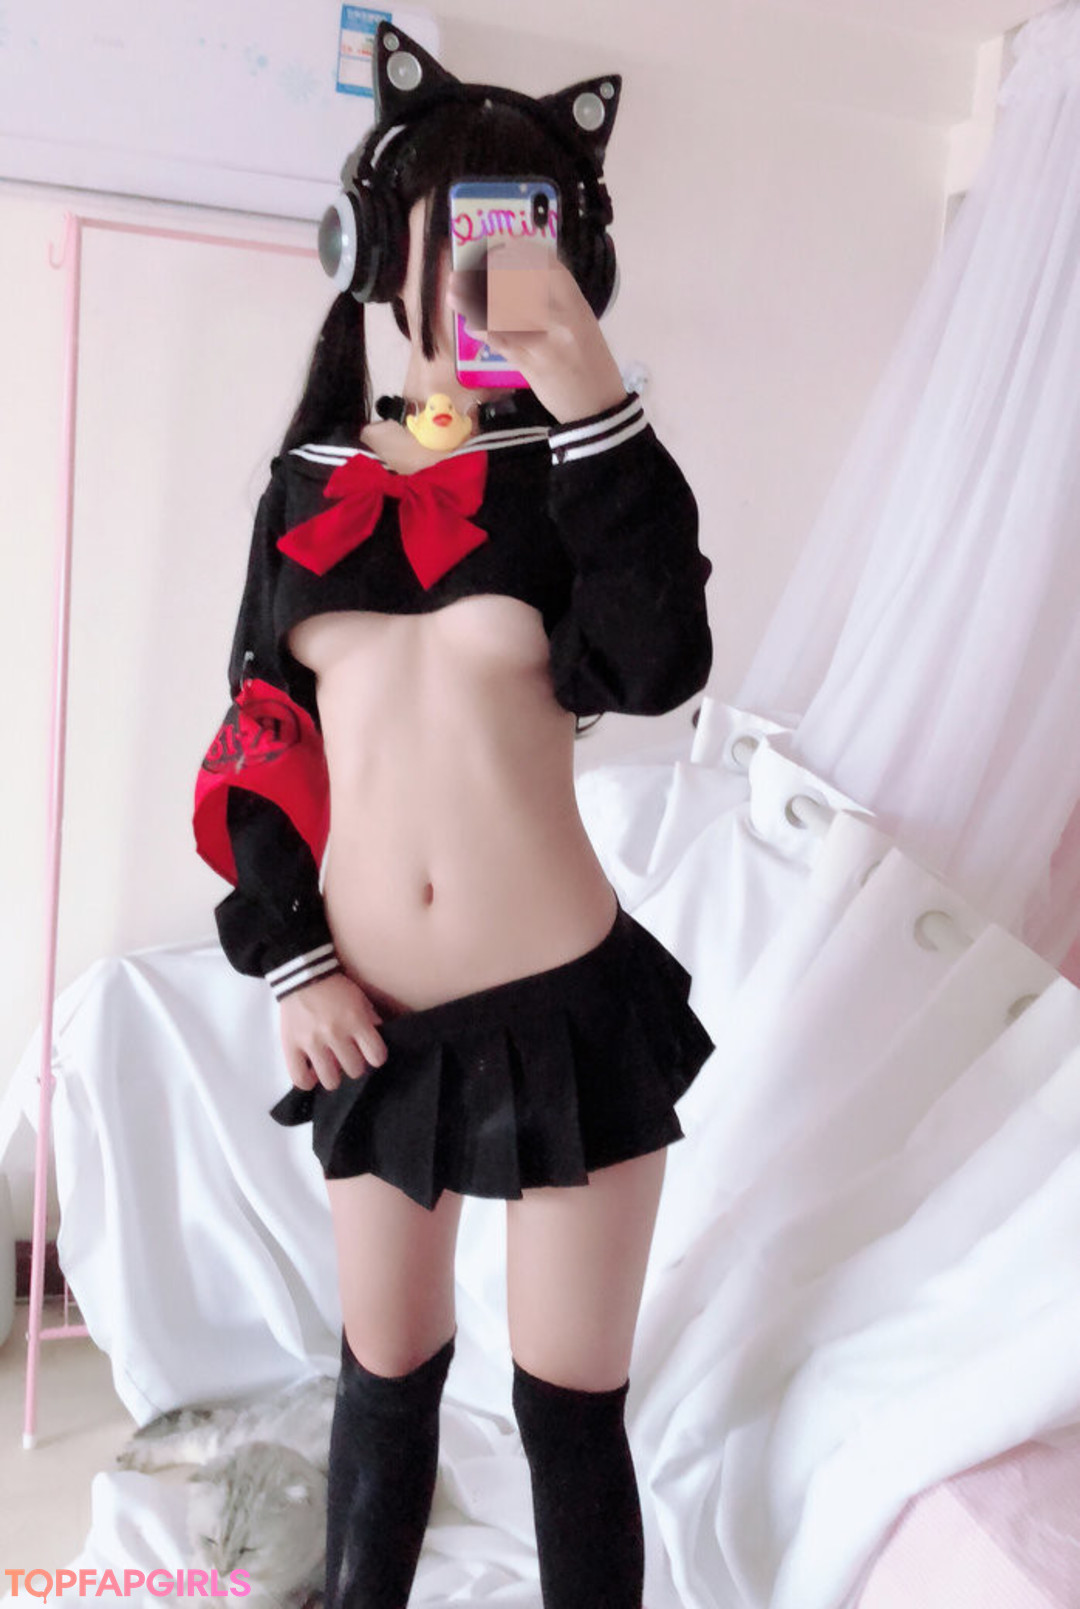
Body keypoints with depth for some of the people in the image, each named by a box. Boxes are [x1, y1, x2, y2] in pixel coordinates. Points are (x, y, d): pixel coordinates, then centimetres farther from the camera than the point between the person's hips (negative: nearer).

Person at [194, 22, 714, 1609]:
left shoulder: (569, 467, 1)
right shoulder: (312, 479, 8)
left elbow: (659, 667, -18)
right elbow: (255, 735, 6)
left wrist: (592, 402, -21)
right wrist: (290, 961, -2)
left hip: (565, 1006, -2)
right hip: (377, 1024, 3)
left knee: (571, 1403, 11)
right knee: (385, 1367, 21)